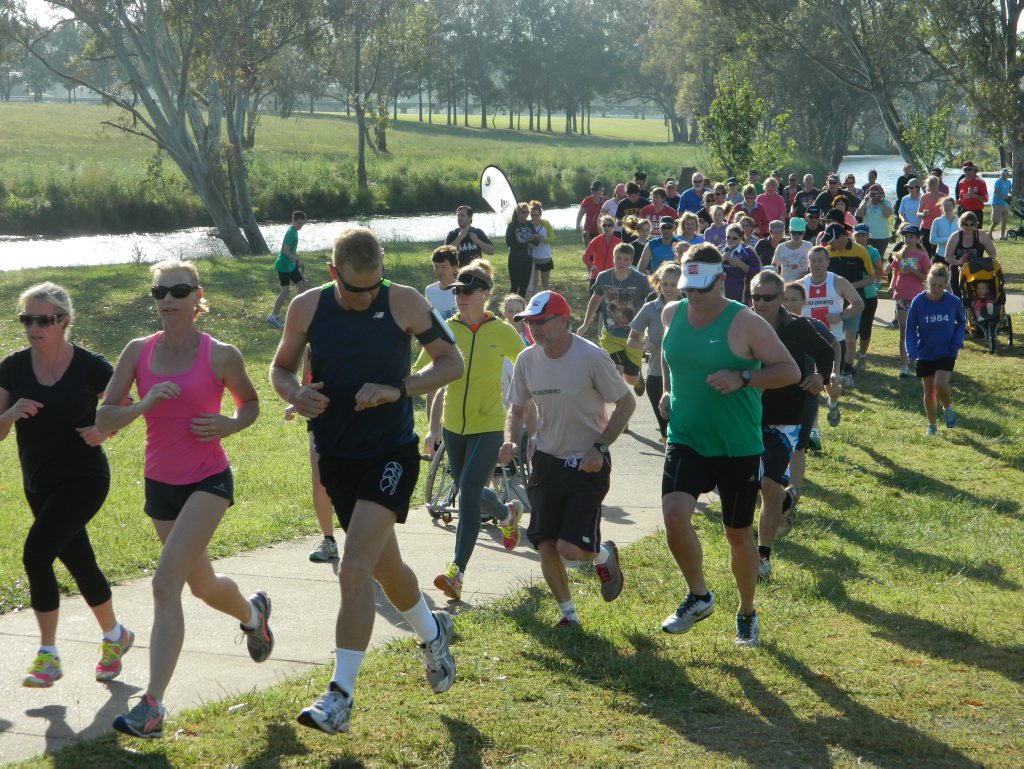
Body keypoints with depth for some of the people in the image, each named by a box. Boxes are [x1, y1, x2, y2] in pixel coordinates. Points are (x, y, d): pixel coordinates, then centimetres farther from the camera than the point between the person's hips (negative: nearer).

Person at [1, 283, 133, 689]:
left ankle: (48, 656, -8)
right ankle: (114, 636, 37)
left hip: (84, 479, -5)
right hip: (39, 484, 5)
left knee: (36, 554, -19)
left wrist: (104, 429, -15)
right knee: (80, 563, 14)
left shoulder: (90, 367, -12)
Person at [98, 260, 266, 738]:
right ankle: (253, 614, 56)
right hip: (160, 483, 5)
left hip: (208, 482, -5)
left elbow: (250, 402, 10)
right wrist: (144, 404, -23)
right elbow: (104, 420, -4)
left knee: (166, 583, -19)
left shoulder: (221, 356, -8)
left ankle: (152, 707, -20)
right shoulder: (139, 352, -2)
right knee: (201, 584, 20)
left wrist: (229, 425, -11)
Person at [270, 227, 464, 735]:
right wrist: (295, 394, -13)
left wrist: (399, 389, -18)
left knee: (355, 568, -18)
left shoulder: (403, 303, -10)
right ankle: (433, 633, 49)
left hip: (391, 454, -4)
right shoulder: (307, 308, -3)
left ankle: (341, 694, -14)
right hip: (336, 457, 4)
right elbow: (281, 368, 10)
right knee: (384, 566, 19)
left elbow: (452, 362, -3)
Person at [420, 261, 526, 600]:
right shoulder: (446, 330, -2)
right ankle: (507, 514, 52)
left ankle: (457, 572, -12)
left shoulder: (502, 332, -7)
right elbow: (421, 372, 3)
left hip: (488, 426, -4)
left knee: (468, 496, -14)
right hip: (454, 426, 4)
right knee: (470, 493, 18)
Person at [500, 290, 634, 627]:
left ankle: (604, 555, 23)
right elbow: (517, 410, 13)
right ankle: (568, 613, 21)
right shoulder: (527, 360, -1)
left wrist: (600, 448, -16)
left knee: (571, 548, -13)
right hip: (547, 461, 5)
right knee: (546, 547, 0)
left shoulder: (591, 357, -16)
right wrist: (510, 440, -8)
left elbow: (626, 403, -7)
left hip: (587, 464, -5)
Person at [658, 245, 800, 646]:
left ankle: (747, 613, 32)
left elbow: (790, 371, -12)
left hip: (739, 448, -3)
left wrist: (742, 378, -25)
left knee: (739, 534, 9)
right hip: (685, 440, 3)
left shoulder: (745, 324, -13)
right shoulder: (672, 314, 3)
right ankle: (698, 596, 3)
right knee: (674, 514, -20)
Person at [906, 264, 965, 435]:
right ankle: (931, 426, 28)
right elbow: (910, 329, -3)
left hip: (946, 353, -1)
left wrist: (957, 342, -8)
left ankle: (948, 408, 11)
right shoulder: (918, 302, -12)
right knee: (929, 391, 9)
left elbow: (961, 323, 8)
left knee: (940, 384, -21)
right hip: (924, 354, 1)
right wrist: (912, 352, -16)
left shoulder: (954, 302, -11)